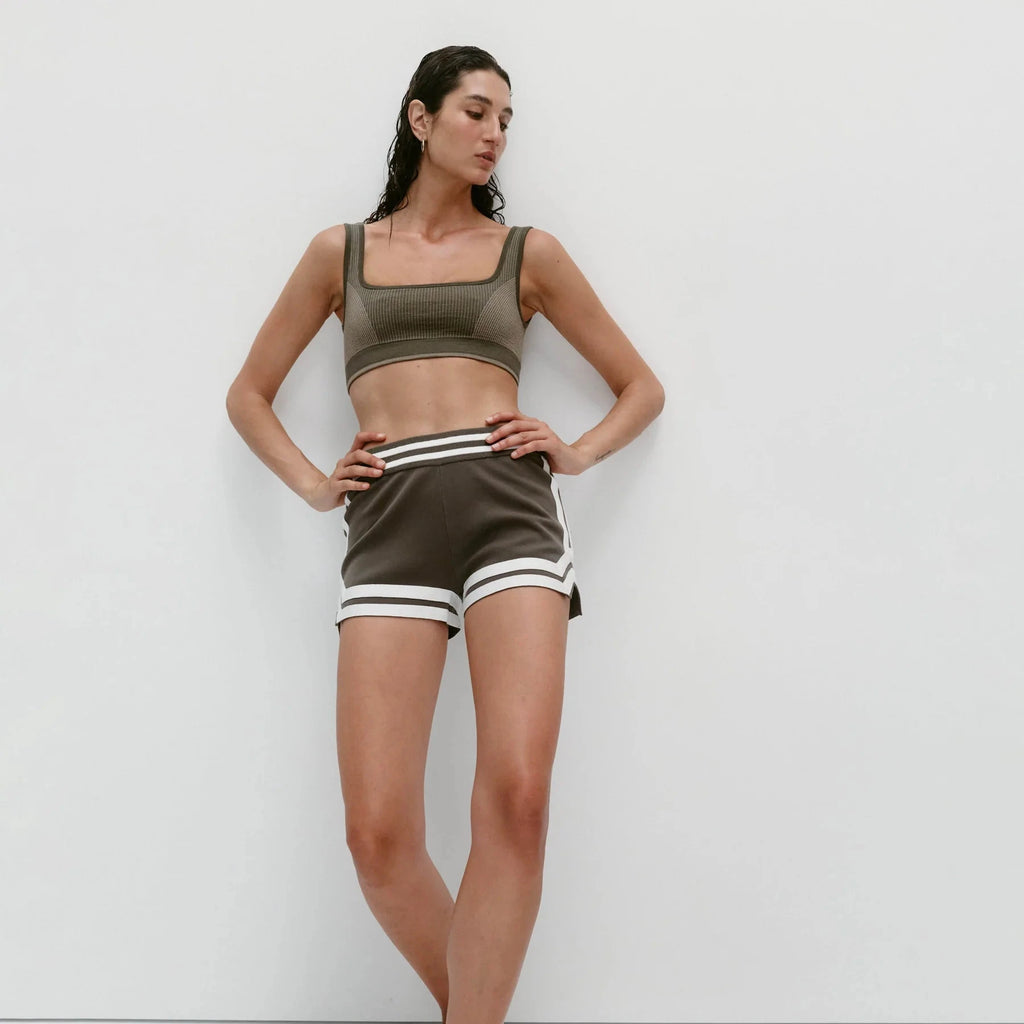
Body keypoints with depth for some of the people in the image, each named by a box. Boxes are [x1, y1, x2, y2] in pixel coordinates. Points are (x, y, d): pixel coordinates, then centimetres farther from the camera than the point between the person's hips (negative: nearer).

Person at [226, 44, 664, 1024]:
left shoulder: (526, 252, 18)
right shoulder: (340, 251, 20)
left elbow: (641, 387, 24)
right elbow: (249, 393, 26)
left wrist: (576, 452, 5)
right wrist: (314, 484, 9)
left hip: (510, 506, 0)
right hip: (390, 522, 0)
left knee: (517, 798, -21)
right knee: (378, 835, -12)